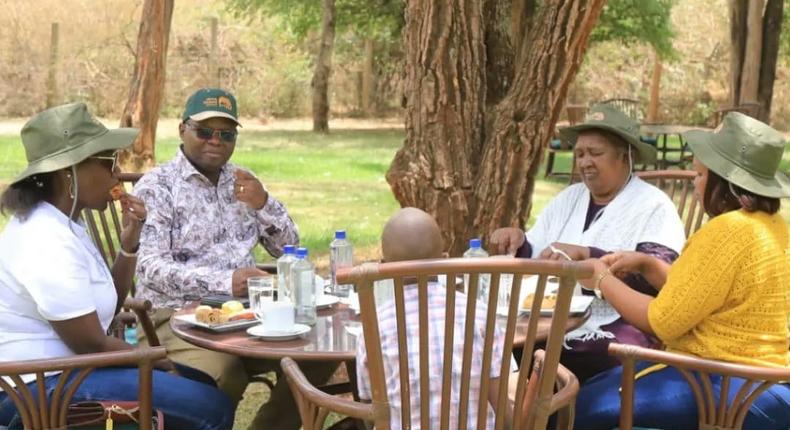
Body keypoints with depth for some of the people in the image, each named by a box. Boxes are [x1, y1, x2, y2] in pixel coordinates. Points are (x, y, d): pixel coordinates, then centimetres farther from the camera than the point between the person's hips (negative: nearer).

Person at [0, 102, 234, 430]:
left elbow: (109, 303, 14)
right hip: (42, 387, -11)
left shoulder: (61, 224, 10)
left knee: (201, 384, 21)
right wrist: (159, 362, -4)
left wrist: (129, 245, -1)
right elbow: (93, 345, -21)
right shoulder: (47, 243, -23)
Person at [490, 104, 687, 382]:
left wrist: (585, 254, -22)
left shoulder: (653, 206, 0)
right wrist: (518, 243, -4)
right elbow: (533, 262, 18)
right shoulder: (567, 199, 18)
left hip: (612, 333, -5)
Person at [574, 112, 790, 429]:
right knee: (597, 386, 19)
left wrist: (603, 280, -2)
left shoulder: (727, 231, -22)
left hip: (727, 390, -10)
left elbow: (662, 321, -15)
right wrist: (646, 264, 11)